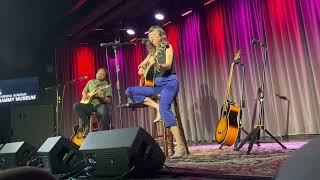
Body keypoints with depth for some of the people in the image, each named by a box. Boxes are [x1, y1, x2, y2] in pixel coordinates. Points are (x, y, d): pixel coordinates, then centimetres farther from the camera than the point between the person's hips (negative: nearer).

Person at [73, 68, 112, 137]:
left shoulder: (107, 85, 2)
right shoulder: (90, 82, 16)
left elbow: (109, 100, -6)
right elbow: (84, 91, 27)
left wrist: (103, 97, -27)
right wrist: (85, 95, 3)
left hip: (100, 104, -4)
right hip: (89, 104, 4)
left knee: (104, 112, -38)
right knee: (76, 106, -21)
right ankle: (86, 125, -16)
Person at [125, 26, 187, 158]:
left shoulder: (167, 47, 1)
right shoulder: (152, 51, 18)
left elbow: (168, 66, -14)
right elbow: (142, 64, 29)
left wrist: (157, 64, -35)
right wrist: (141, 68, 4)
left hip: (169, 82, -7)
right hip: (156, 84, 7)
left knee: (164, 106, -35)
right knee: (129, 91, -3)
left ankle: (180, 147, -36)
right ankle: (157, 106, -11)